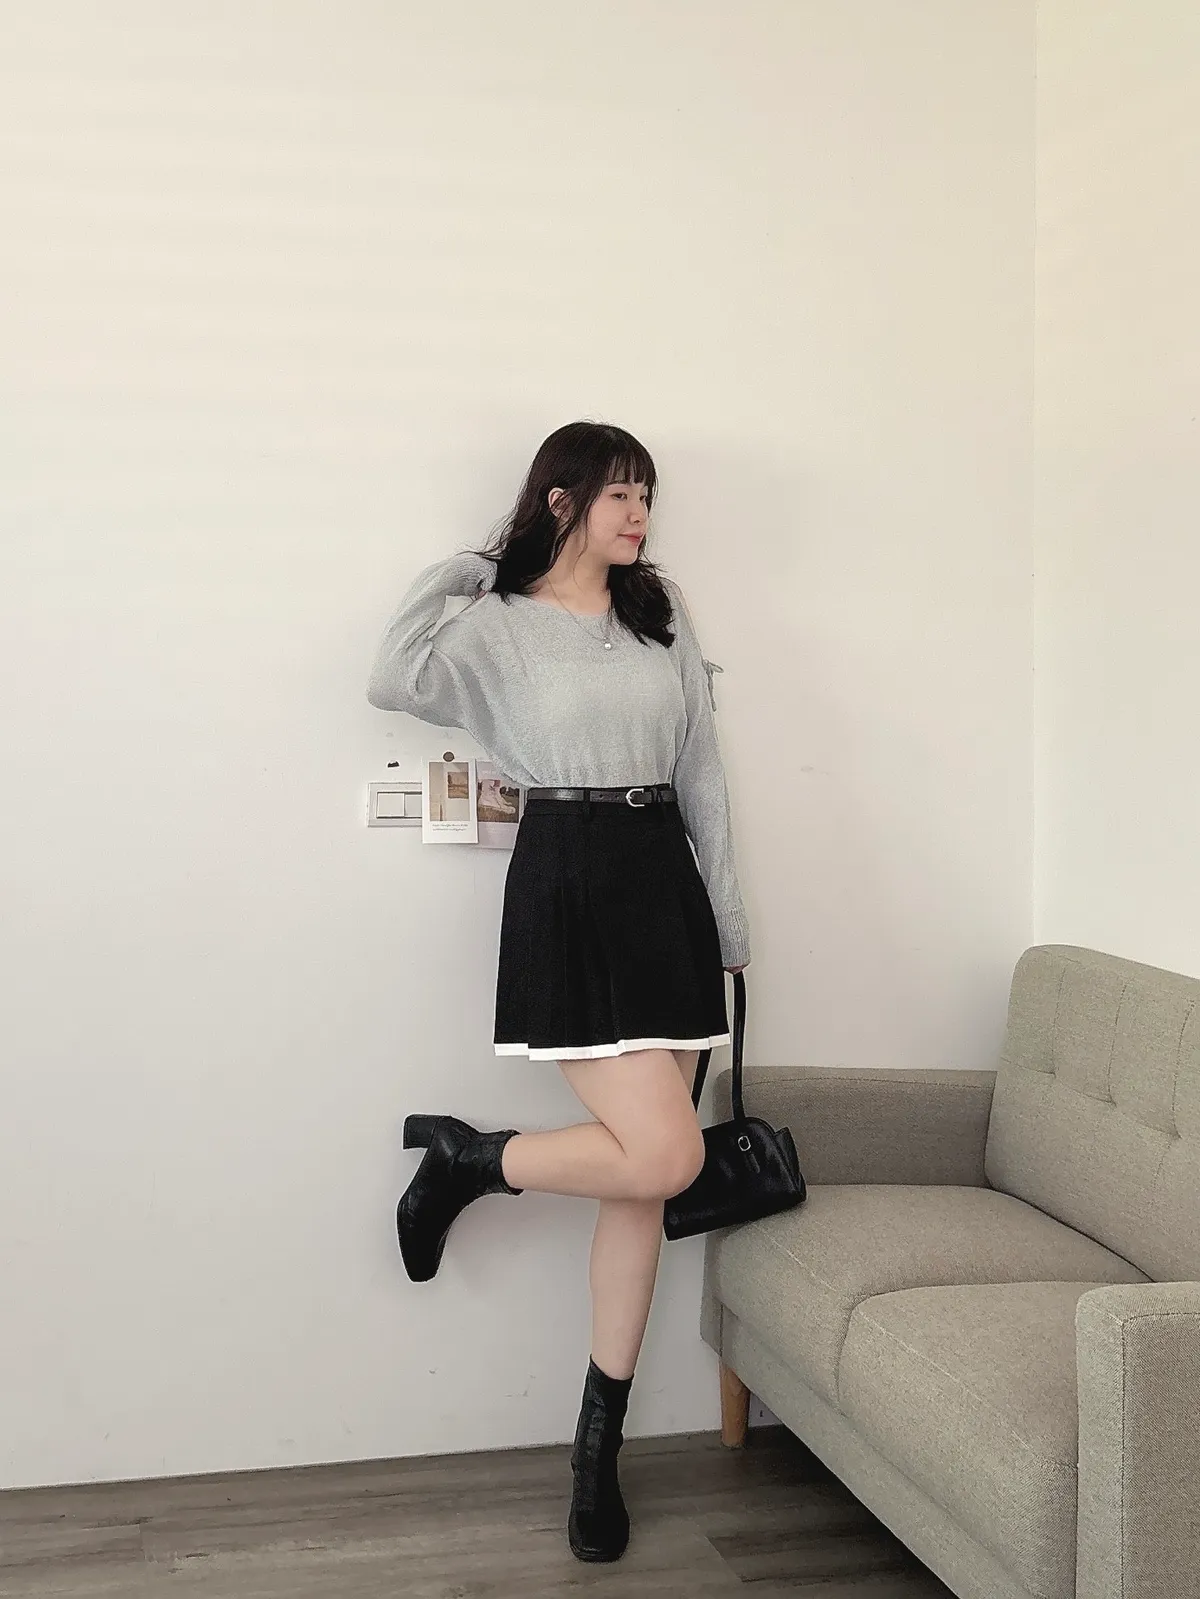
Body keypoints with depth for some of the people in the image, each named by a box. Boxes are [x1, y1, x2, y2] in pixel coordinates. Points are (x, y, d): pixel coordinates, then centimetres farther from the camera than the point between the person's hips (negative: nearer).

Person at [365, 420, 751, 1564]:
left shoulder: (661, 613, 13)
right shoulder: (497, 624, 0)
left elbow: (701, 771, 14)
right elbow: (391, 685, -19)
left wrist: (728, 914, 13)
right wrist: (449, 575, -7)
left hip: (664, 880, 5)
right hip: (565, 882, -5)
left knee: (640, 1184, 5)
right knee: (663, 1155, -17)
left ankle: (598, 1448, 15)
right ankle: (463, 1155, 8)